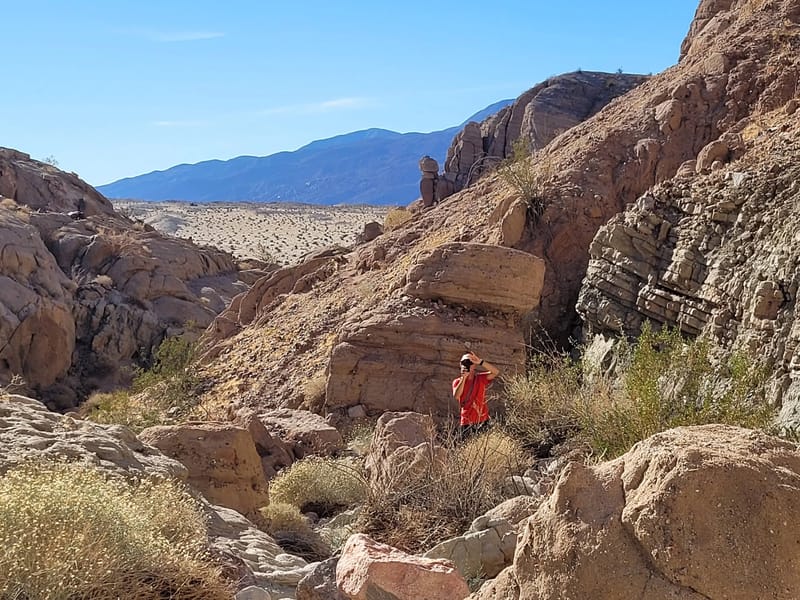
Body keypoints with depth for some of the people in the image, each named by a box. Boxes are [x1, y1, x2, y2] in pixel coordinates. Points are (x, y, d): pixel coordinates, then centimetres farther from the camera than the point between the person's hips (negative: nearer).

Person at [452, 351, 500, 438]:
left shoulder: (481, 378, 7)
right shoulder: (458, 382, 7)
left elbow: (496, 372, -10)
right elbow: (456, 396, -12)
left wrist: (480, 362, -19)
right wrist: (464, 377, -12)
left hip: (482, 421, 0)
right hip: (467, 422, 0)